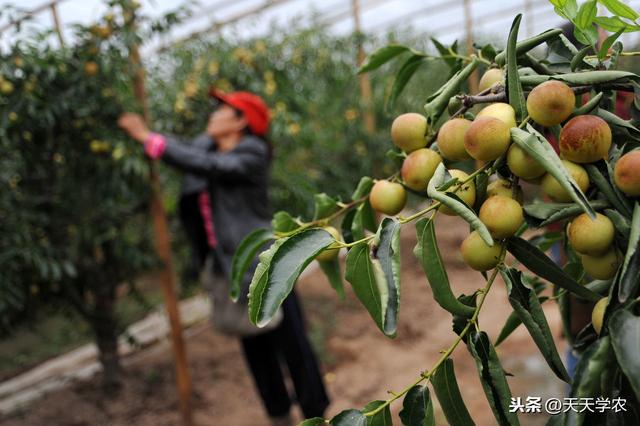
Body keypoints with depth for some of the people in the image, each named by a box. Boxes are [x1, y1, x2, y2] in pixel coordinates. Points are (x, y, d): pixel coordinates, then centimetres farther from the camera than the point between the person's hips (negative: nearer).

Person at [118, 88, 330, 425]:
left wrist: (149, 138, -23)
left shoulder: (252, 154, -14)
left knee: (291, 342, 2)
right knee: (254, 347, 16)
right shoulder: (208, 144, 9)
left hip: (262, 264, -7)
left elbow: (203, 165, -25)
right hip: (228, 267, 7)